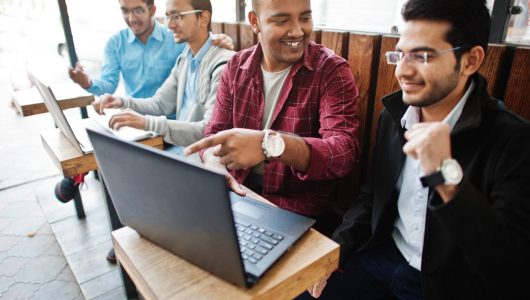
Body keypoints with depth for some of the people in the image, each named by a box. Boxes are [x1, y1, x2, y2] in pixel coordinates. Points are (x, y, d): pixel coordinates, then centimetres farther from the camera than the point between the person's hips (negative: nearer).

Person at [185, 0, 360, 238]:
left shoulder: (331, 71, -10)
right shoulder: (236, 67, 3)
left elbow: (344, 152, -23)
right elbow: (215, 132, 3)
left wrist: (270, 144, -40)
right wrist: (215, 168, -21)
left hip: (299, 210, -3)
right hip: (238, 192, 4)